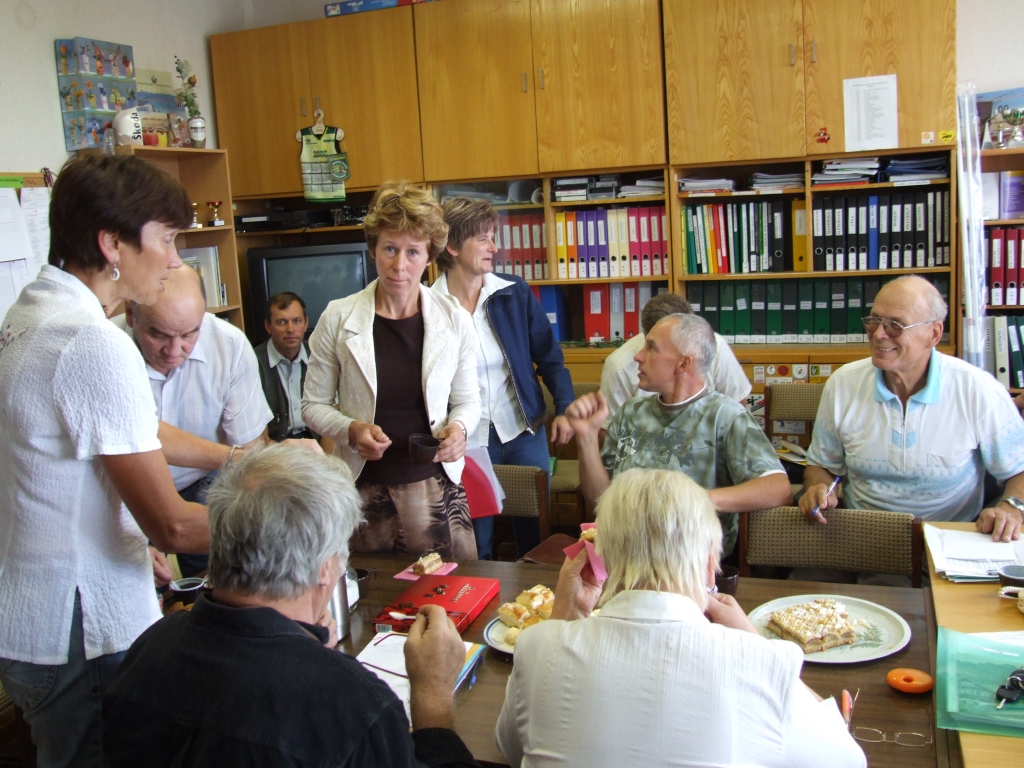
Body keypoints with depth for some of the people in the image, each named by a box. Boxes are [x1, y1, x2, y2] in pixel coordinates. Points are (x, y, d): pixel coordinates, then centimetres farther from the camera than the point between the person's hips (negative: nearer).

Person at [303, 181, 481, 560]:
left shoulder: (454, 320, -1)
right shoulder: (337, 319, -4)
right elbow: (314, 405, 3)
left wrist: (458, 429, -12)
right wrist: (351, 429, -16)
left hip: (434, 484, 1)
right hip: (363, 488, 0)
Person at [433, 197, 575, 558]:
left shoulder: (515, 292, -2)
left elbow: (548, 355, 4)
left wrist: (564, 409, -3)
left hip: (524, 433, 2)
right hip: (465, 442, -2)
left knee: (535, 534, 14)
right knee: (474, 548, 10)